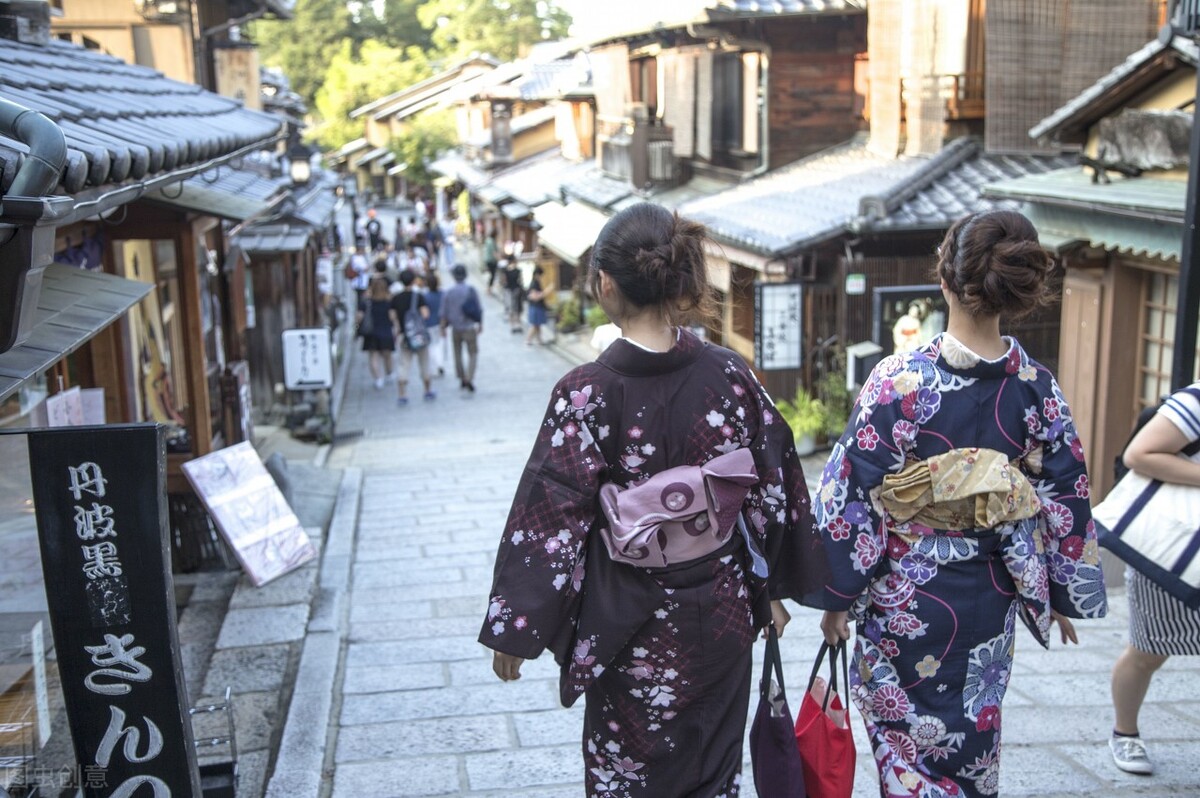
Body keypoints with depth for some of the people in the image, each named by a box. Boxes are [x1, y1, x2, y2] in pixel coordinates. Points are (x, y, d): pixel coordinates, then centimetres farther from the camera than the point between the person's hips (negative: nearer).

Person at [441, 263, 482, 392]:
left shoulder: (449, 292, -5)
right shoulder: (471, 290, -9)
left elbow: (444, 312, -1)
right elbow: (478, 309, -3)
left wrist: (443, 327, 11)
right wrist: (480, 324, 10)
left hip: (455, 328, 2)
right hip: (469, 327, -2)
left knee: (458, 354, 17)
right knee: (472, 353, 3)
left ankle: (462, 379, 23)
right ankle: (469, 379, -13)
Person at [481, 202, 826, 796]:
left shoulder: (585, 395, -20)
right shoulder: (732, 376, -10)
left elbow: (549, 520, -16)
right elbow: (773, 491, -1)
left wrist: (514, 631, -5)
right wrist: (773, 587, 14)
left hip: (632, 629, -3)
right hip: (722, 615, 3)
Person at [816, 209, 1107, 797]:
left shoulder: (899, 378, -18)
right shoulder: (1037, 388, -6)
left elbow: (852, 494, -16)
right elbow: (1066, 502, 1)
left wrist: (837, 594, -6)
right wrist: (1063, 595, 14)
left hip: (904, 596, -4)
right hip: (989, 600, 4)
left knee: (907, 738, 15)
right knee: (972, 740, 22)